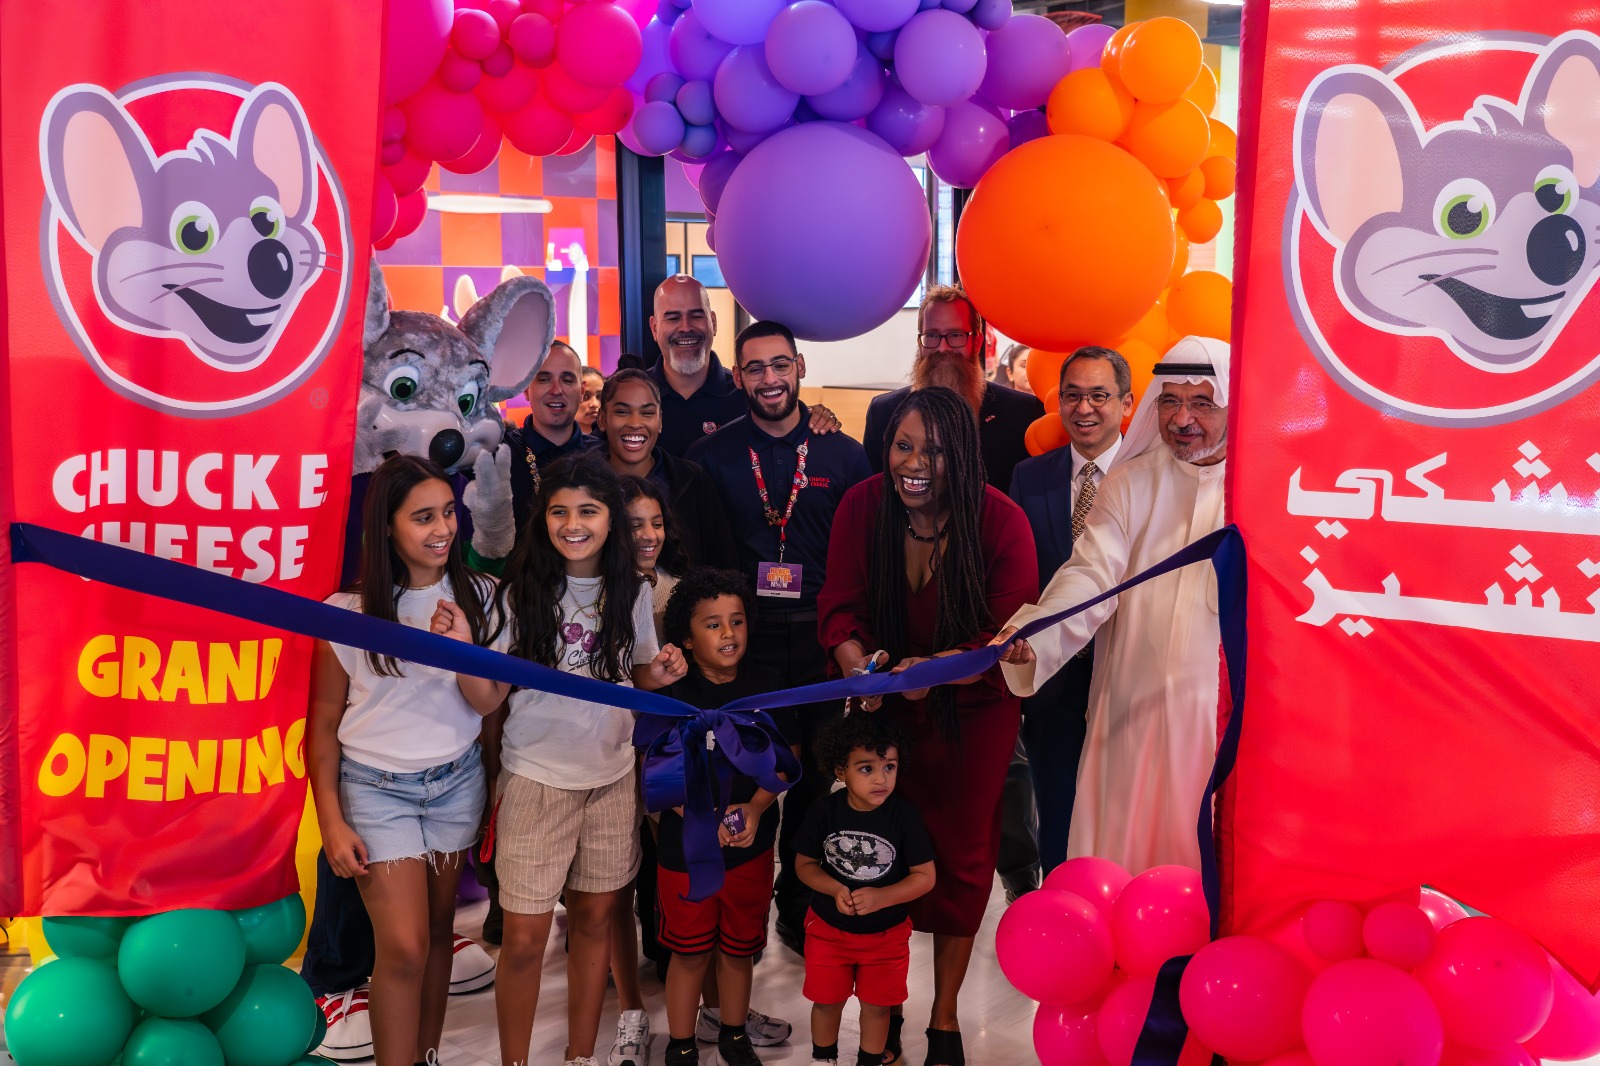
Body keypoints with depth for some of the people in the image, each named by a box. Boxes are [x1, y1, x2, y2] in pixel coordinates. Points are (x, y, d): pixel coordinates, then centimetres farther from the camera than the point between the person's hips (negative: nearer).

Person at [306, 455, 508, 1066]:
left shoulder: (478, 596, -3)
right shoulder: (348, 611, -9)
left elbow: (488, 704, -5)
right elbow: (324, 723, -2)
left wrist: (465, 647, -23)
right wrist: (331, 821, -4)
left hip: (456, 782, 3)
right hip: (375, 786, -3)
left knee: (438, 926, 12)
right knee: (404, 946, -6)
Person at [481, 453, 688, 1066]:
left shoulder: (633, 593, 1)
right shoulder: (521, 590, -8)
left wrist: (658, 677, -8)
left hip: (613, 778, 3)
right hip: (537, 778, -3)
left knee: (594, 918, 14)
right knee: (525, 939, 1)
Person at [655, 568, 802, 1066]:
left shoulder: (768, 684, -4)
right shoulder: (671, 692, -11)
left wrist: (755, 808, -13)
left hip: (752, 843, 2)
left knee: (739, 947, 17)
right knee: (689, 950, 10)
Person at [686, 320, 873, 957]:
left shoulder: (842, 455, 4)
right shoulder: (712, 455, 1)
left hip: (818, 639, 1)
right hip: (740, 635, -1)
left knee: (814, 775, 10)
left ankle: (799, 906, 29)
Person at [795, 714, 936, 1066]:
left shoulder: (905, 815, -20)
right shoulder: (825, 812, -17)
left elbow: (926, 876, -15)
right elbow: (805, 864, -4)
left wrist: (881, 897, -28)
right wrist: (835, 890, -23)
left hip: (886, 933, -1)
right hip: (828, 928, 1)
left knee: (877, 1005, 16)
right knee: (827, 1000, 18)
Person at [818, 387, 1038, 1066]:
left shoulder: (1002, 522, -21)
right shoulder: (861, 507, -14)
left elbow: (1010, 635, -21)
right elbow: (840, 607, -11)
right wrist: (857, 664, -33)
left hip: (974, 710, -1)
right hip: (886, 706, 2)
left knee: (961, 857, 10)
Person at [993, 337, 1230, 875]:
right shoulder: (1128, 483, 5)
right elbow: (1092, 576, -7)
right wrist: (1030, 635, -24)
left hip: (1225, 708, -1)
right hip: (1133, 708, 2)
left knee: (1209, 857, 4)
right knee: (1119, 852, 7)